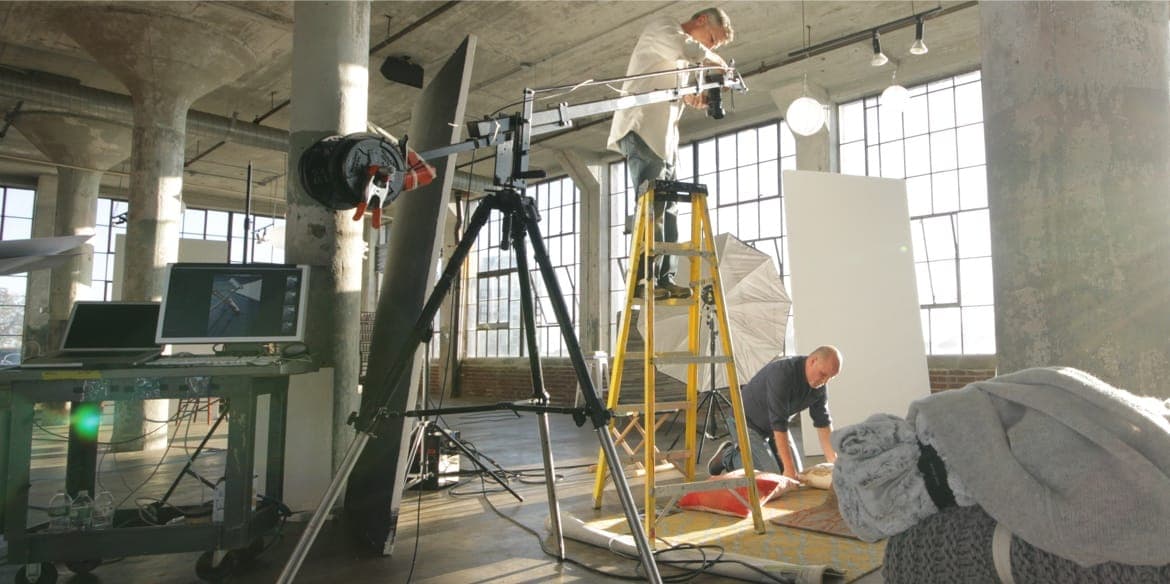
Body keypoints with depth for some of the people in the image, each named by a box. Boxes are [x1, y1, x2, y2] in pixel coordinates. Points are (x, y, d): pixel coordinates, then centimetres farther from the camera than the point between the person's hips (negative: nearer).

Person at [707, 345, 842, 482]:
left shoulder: (820, 383, -11)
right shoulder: (782, 373, -35)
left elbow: (823, 423, -3)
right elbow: (779, 424, -37)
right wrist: (789, 468, -37)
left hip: (773, 425, 8)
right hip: (748, 421, -8)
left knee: (797, 474, 4)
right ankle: (729, 456, 5)